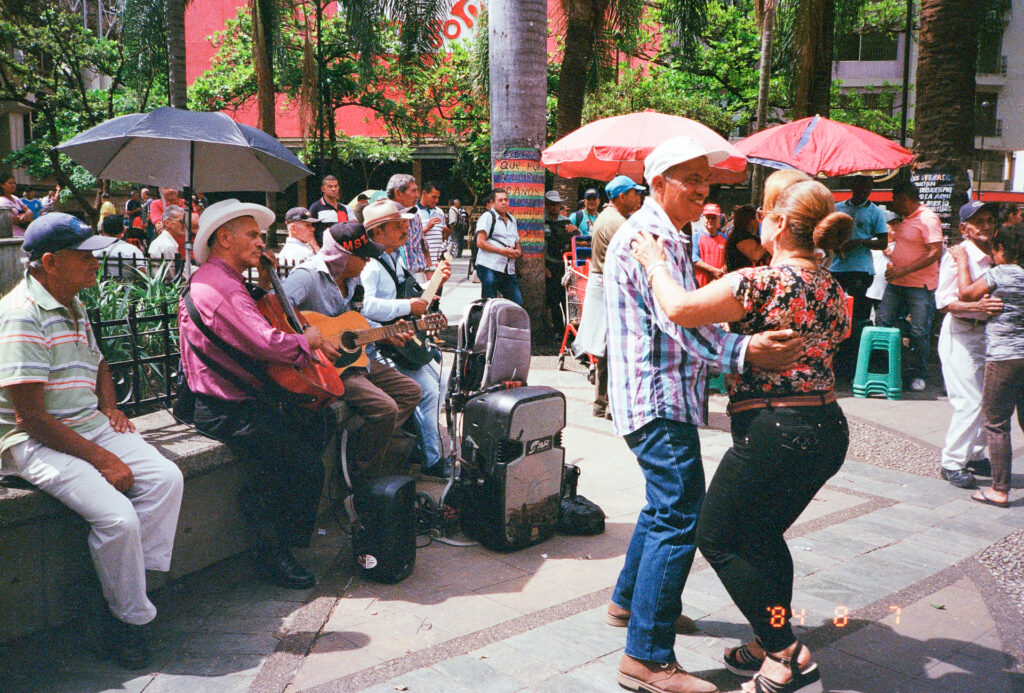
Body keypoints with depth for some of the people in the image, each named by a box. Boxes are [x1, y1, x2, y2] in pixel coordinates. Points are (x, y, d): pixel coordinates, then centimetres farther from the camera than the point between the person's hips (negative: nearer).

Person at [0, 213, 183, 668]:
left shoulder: (74, 307, 13)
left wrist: (110, 407, 10)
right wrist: (101, 458, -20)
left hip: (91, 426, 9)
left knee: (166, 478, -10)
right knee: (118, 517, -24)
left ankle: (130, 580, -4)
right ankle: (132, 617, -2)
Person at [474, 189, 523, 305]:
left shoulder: (512, 219, 23)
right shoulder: (487, 217, 0)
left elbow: (517, 242, 29)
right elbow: (480, 243, -10)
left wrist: (518, 252, 4)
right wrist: (502, 251, -16)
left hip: (509, 270, 7)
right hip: (489, 268, -7)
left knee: (518, 303, 3)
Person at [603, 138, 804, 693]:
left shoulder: (669, 236, 20)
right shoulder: (648, 236, -15)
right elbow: (677, 319, -26)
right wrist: (742, 351, -38)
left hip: (664, 393, 11)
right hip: (657, 396, -11)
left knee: (666, 503, 22)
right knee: (679, 516, -12)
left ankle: (630, 601, 38)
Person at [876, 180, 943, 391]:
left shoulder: (928, 219, -12)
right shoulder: (907, 219, 17)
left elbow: (935, 252, -19)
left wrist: (904, 270, -23)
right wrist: (893, 263, 12)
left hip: (920, 286, -9)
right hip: (897, 283, 9)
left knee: (919, 332, -2)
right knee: (883, 322, 3)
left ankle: (917, 374, 12)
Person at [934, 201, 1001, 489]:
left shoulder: (994, 255, 8)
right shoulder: (957, 255, -13)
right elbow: (945, 301, -18)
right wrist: (978, 306, -30)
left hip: (986, 333, 7)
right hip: (959, 333, -7)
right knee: (969, 402, -9)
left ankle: (975, 455, 27)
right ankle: (951, 462, 5)